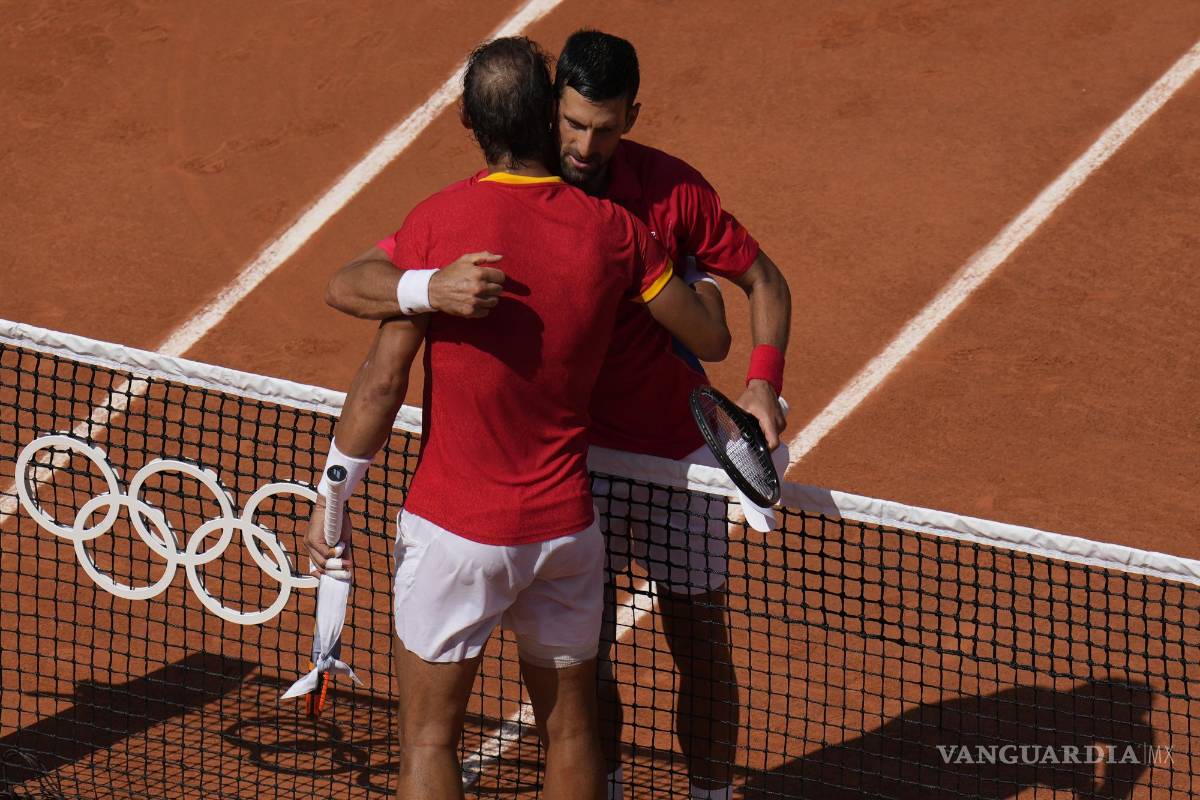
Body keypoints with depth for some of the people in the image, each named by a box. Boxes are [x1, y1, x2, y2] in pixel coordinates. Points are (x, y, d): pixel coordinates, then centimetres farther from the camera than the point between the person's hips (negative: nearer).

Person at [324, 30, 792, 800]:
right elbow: (347, 286, -27)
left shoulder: (671, 189, -17)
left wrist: (763, 383, -21)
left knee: (701, 645, 6)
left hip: (679, 446, 0)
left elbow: (764, 281, -2)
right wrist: (430, 288, -50)